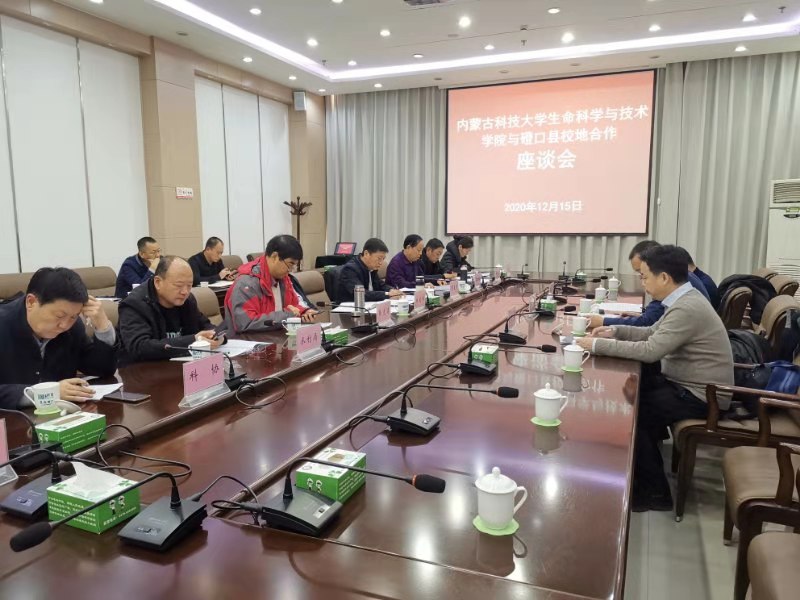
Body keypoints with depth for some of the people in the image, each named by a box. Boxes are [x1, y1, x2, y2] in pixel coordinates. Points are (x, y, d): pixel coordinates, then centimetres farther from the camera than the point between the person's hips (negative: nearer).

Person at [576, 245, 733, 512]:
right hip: (689, 384, 10)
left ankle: (654, 491, 5)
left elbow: (651, 350, -31)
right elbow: (653, 333, 15)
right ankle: (645, 473, 19)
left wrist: (598, 345, -24)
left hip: (700, 396, -10)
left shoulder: (687, 309, -26)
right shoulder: (684, 299, 6)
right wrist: (615, 331, 2)